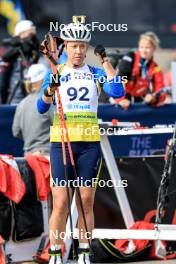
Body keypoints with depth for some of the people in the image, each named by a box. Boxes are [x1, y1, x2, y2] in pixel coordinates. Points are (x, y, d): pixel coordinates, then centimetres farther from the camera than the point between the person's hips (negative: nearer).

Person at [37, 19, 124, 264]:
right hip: (61, 142, -1)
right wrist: (50, 90, -23)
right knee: (61, 203, -6)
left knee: (86, 202, 2)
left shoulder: (96, 74, 8)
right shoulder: (55, 73, 5)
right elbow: (41, 108, -4)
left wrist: (105, 60, -10)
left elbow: (118, 92, -9)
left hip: (90, 143, 1)